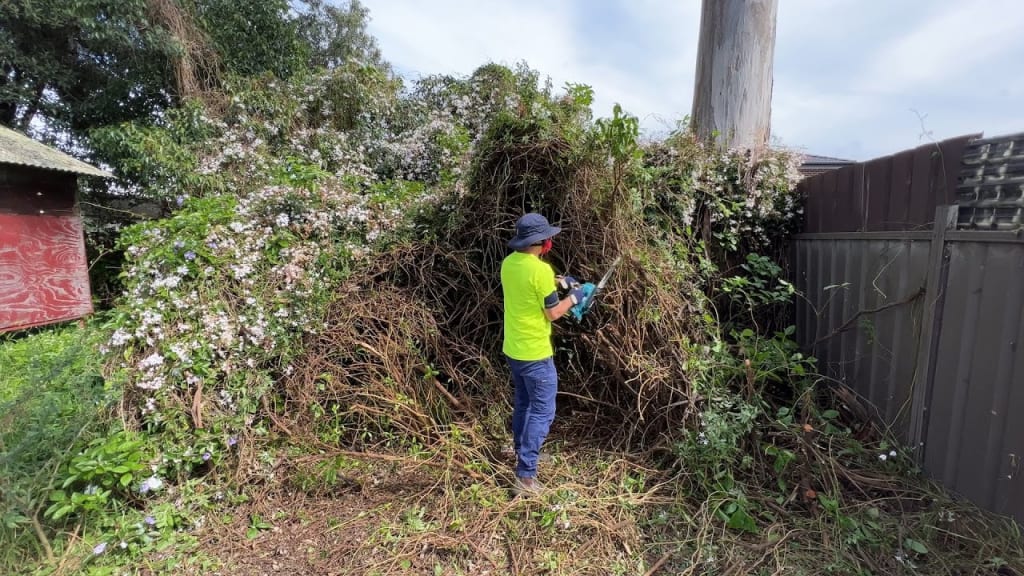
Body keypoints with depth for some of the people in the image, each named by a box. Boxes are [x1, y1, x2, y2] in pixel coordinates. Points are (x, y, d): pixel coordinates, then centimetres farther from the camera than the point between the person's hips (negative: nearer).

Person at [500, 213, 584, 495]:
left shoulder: (508, 263, 2)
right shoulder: (541, 270, -22)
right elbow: (552, 313, -16)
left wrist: (557, 281, 16)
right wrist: (573, 297, 0)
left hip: (512, 349, 9)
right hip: (535, 354, -8)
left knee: (523, 404, 25)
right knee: (542, 413, 3)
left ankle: (522, 453, 42)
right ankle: (525, 476, 5)